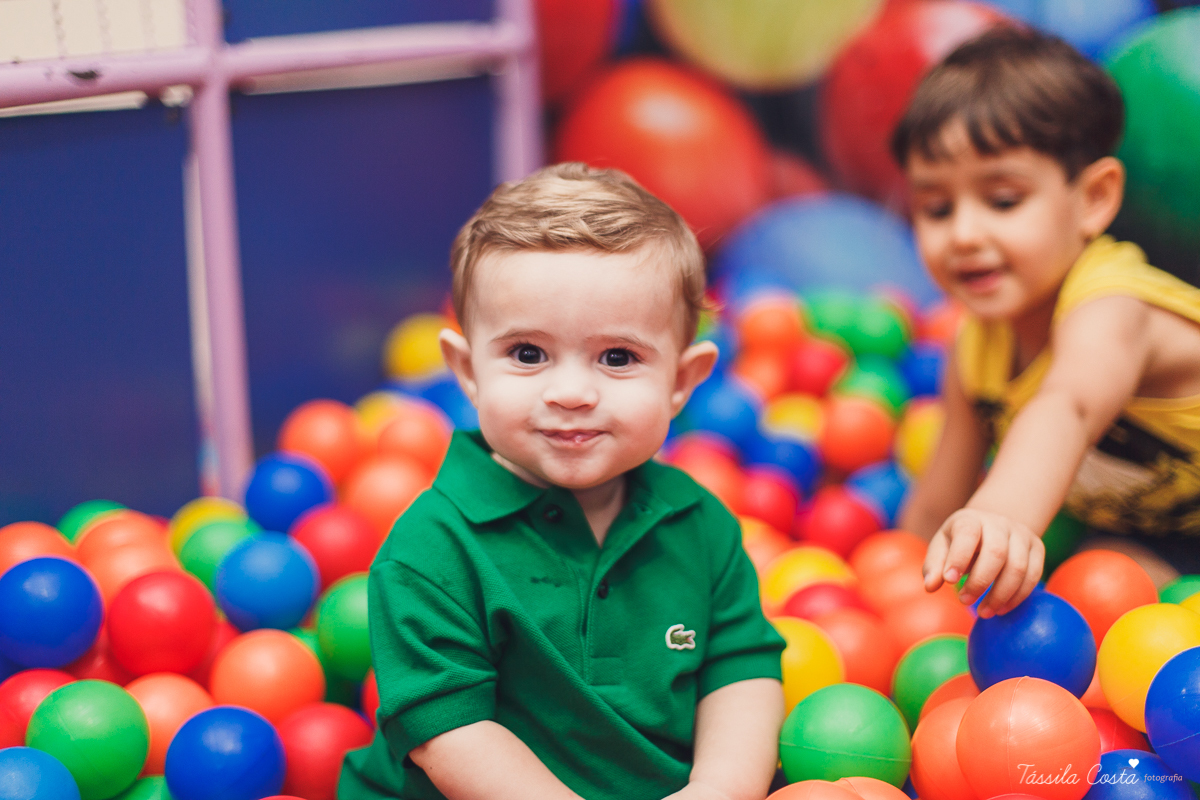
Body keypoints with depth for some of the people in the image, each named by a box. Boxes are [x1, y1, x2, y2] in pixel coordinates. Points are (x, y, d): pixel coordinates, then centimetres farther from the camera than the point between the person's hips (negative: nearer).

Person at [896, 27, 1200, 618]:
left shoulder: (1108, 308, -32)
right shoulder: (978, 348, -9)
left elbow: (1066, 408, -56)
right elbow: (933, 511, 4)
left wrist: (1001, 516, -73)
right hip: (1140, 537, 7)